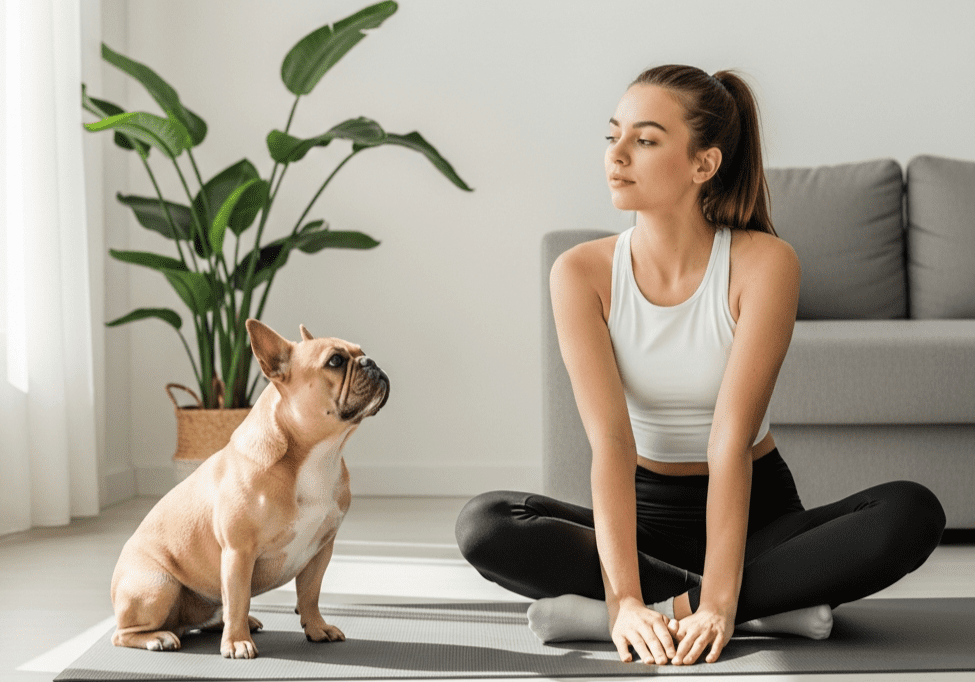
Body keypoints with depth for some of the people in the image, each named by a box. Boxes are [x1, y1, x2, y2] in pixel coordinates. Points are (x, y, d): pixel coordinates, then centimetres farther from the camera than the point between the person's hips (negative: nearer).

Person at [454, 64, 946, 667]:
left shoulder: (764, 263, -15)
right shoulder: (583, 273, -10)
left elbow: (731, 441, -23)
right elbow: (610, 439, -20)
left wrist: (718, 601, -32)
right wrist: (625, 597, -32)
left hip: (756, 515, -1)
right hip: (645, 514, 2)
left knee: (913, 513, -28)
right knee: (483, 525, -27)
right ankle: (772, 605, -24)